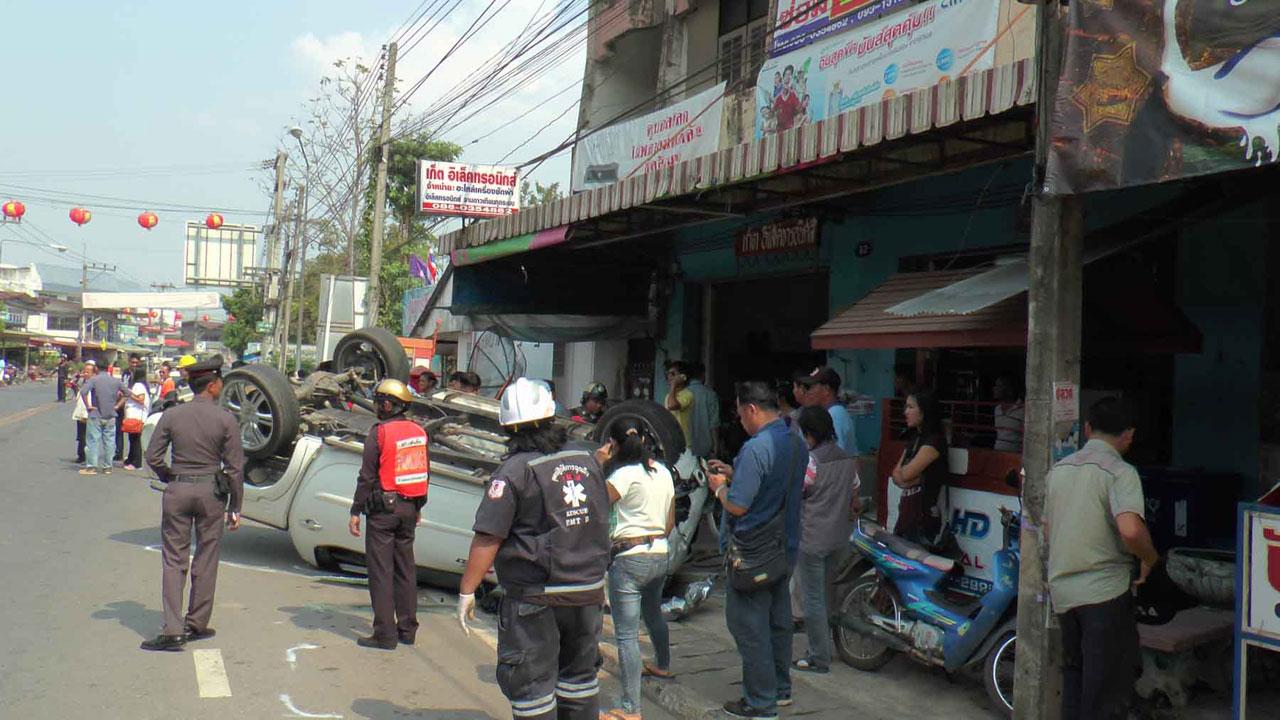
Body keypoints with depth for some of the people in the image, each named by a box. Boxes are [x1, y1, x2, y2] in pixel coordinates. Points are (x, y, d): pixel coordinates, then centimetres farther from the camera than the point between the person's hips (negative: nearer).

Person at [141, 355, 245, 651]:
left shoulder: (172, 415, -1)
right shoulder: (225, 418, -5)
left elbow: (153, 457, -1)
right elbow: (235, 466, -5)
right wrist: (235, 507, 2)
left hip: (177, 490, 1)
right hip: (211, 491, -1)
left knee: (174, 560, 5)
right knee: (206, 559, 11)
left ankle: (173, 630, -2)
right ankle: (196, 624, 19)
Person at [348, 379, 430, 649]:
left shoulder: (379, 432, -12)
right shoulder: (419, 432, 7)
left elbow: (367, 476, -12)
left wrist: (356, 511, -6)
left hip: (383, 508, -6)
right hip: (409, 507, 6)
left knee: (381, 571, -1)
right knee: (406, 568, 14)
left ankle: (385, 634, 0)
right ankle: (408, 629, 20)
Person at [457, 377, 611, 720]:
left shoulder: (515, 471, -15)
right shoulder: (587, 461, 4)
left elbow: (488, 538, -16)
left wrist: (467, 591, -8)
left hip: (535, 599, -6)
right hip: (588, 592, 6)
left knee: (531, 684, 5)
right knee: (579, 678, 20)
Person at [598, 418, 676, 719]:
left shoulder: (625, 473, -14)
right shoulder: (664, 472, 9)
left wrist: (599, 466, -10)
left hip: (629, 557, -8)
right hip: (660, 555, 8)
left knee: (626, 634, -6)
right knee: (653, 613, 32)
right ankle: (662, 664, 54)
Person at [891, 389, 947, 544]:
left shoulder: (934, 441, -14)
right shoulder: (913, 438, 15)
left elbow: (905, 474, -16)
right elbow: (897, 476, 9)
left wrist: (901, 474, 5)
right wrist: (914, 480, -10)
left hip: (923, 516, -8)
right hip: (905, 514, 8)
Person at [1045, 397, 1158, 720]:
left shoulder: (1059, 469, 9)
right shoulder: (1120, 472, -12)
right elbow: (1130, 530, -28)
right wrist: (1150, 558, -9)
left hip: (1062, 590, 7)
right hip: (1105, 590, -6)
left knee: (1074, 674, 21)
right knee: (1106, 692, 2)